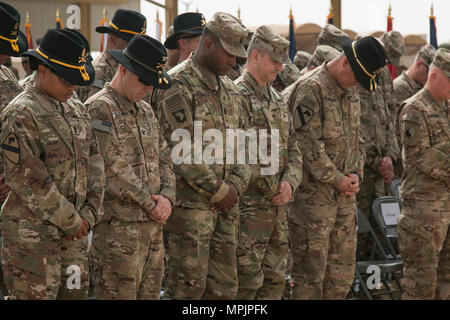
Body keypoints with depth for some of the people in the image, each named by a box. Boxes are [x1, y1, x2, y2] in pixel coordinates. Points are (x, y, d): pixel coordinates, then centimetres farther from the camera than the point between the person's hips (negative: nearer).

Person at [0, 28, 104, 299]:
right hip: (31, 235, -7)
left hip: (74, 234, 7)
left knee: (75, 292, 8)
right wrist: (71, 220, -11)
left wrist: (89, 213, 1)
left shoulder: (78, 111, 14)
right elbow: (29, 180, -16)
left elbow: (94, 163, 14)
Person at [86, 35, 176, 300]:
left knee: (150, 293, 10)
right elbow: (113, 168, -16)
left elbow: (164, 160, 18)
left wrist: (167, 197, -1)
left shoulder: (146, 111, 18)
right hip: (117, 228, -8)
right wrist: (150, 204, -11)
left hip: (154, 225, 8)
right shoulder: (99, 109, -9)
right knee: (119, 294, -6)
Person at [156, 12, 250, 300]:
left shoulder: (229, 89, 16)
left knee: (225, 285, 9)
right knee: (188, 285, -6)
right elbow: (183, 151, -16)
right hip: (191, 203, -8)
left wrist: (236, 186, 1)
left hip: (226, 203, 8)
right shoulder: (178, 84, -11)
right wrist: (218, 190, -11)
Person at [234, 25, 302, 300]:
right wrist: (273, 188, -11)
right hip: (249, 205, -8)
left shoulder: (277, 99, 17)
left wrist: (289, 182, -2)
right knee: (247, 280, -8)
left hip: (278, 206, 8)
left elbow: (292, 149, 18)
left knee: (275, 279, 12)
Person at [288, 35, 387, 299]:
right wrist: (338, 180, -13)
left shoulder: (351, 91, 14)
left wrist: (355, 174, 3)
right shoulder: (311, 88, -13)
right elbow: (309, 145, -18)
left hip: (345, 196, 8)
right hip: (314, 195, -8)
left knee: (342, 274, 10)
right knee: (311, 272, -4)